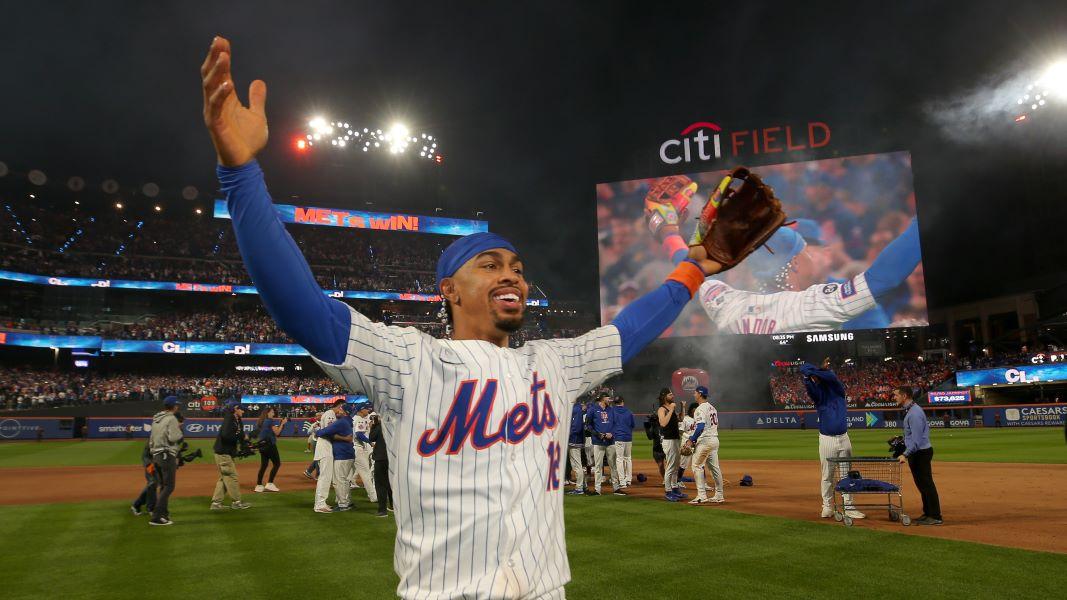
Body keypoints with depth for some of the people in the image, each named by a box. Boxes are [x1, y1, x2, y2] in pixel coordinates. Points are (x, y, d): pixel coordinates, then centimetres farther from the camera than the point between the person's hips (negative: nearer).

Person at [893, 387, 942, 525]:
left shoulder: (914, 413, -21)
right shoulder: (909, 410, 11)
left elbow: (916, 439, -24)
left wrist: (905, 454, -25)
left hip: (921, 453, -11)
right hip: (916, 453, 11)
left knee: (926, 484, -5)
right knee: (922, 485, 16)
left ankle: (935, 517, 1)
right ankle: (928, 514, 25)